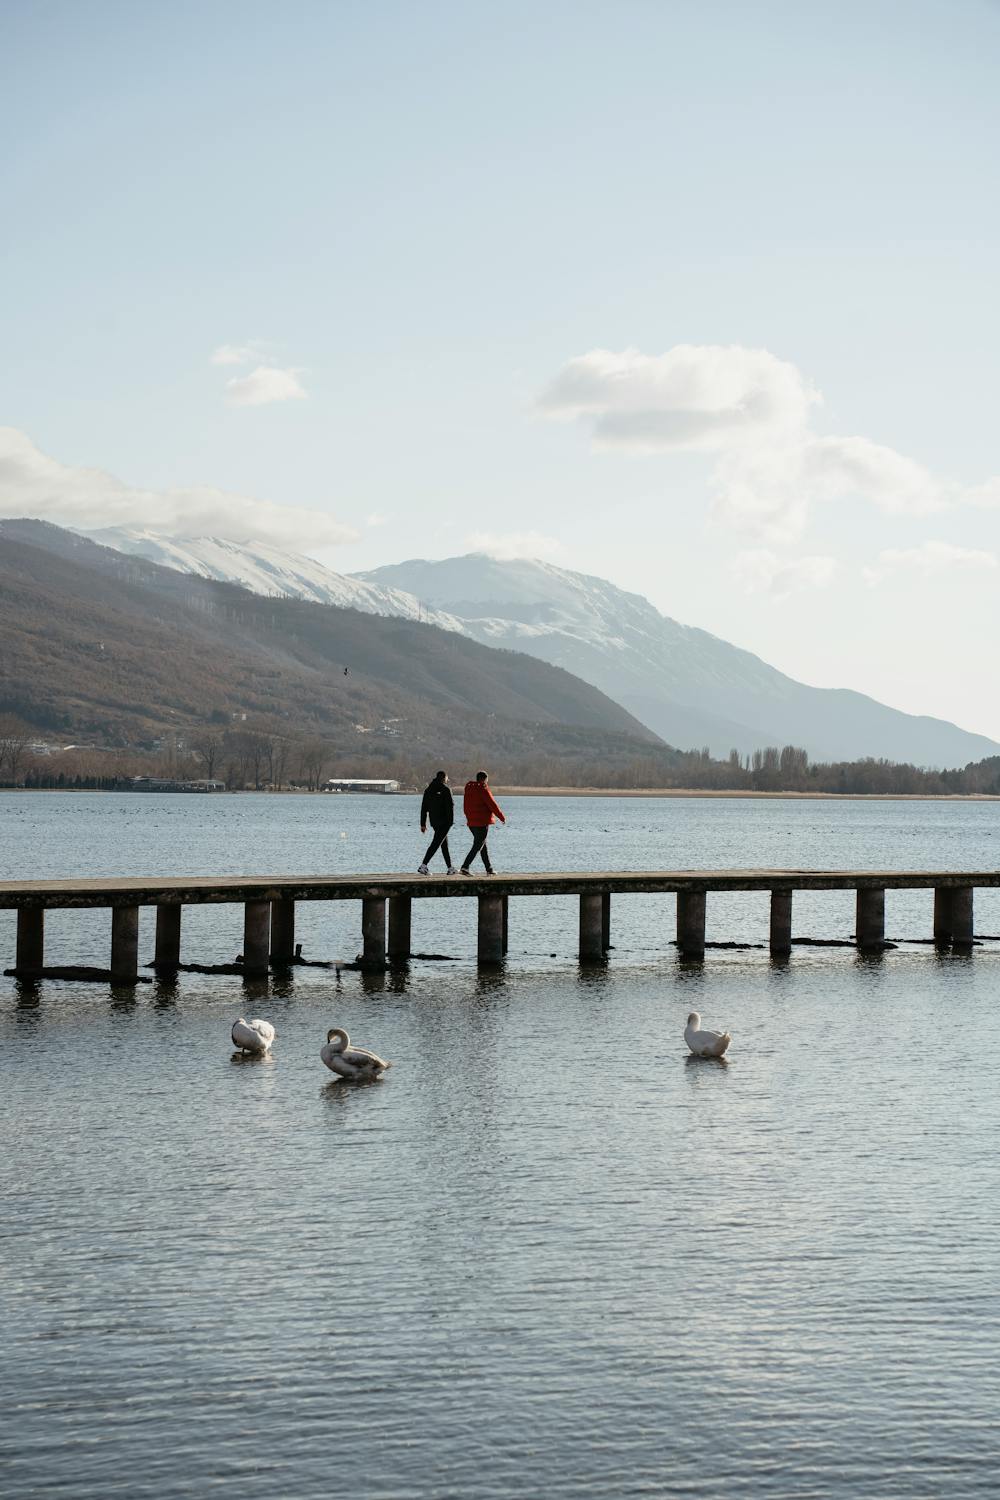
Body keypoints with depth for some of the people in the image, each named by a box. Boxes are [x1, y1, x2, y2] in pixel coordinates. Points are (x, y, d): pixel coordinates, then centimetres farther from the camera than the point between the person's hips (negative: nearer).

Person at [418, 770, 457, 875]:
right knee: (436, 843, -10)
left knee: (444, 844, 16)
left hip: (434, 822, 7)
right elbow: (450, 806, -15)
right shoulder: (445, 789, -8)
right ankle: (423, 866, -20)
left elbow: (424, 807, 12)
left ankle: (450, 868, 21)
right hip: (444, 821, -7)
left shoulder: (428, 790, 11)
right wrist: (451, 821, -15)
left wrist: (423, 824, 13)